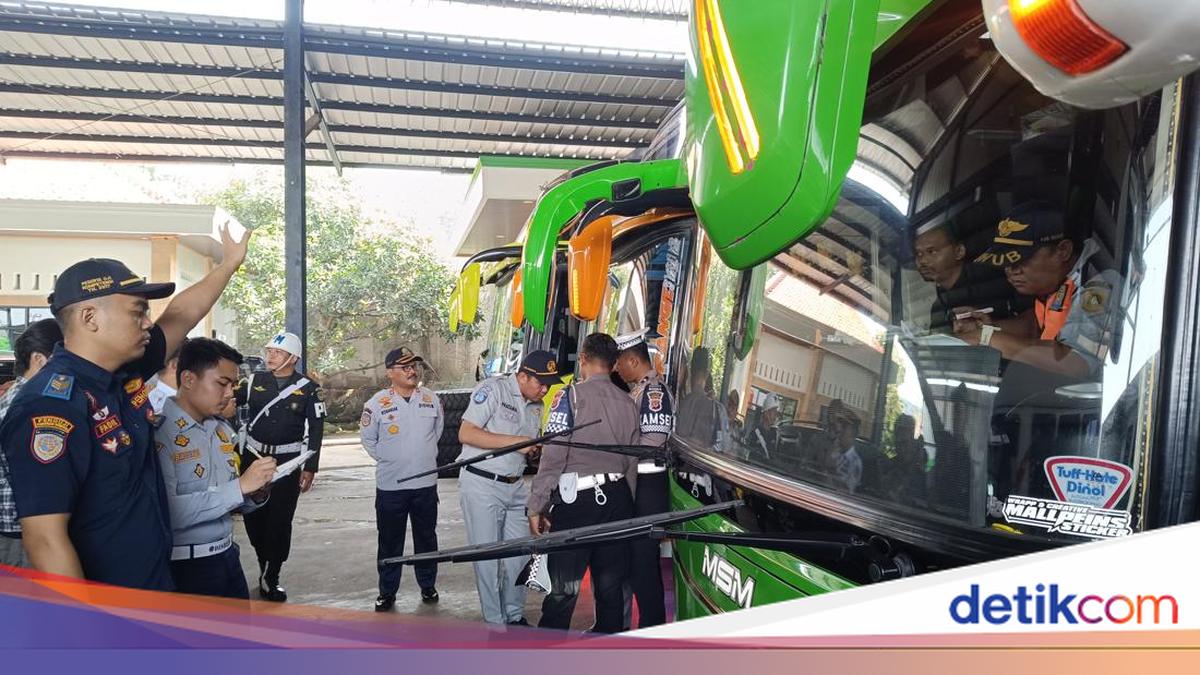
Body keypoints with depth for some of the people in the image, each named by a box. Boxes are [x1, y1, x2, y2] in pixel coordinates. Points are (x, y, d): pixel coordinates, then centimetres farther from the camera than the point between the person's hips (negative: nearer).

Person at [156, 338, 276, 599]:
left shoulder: (224, 430, 8)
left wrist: (256, 494, -5)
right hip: (184, 565, -7)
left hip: (227, 555, 7)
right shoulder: (158, 433, -17)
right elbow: (168, 512, -27)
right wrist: (241, 486, -25)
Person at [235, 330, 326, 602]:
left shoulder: (308, 389, -2)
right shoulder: (254, 381, 4)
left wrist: (310, 468, -4)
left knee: (280, 521, -1)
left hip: (288, 462, -2)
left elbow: (316, 429, 0)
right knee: (253, 517, 8)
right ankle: (265, 566, 30)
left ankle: (270, 578, 11)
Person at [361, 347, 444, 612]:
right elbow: (368, 439, 3)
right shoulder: (378, 403, -9)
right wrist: (386, 459, 3)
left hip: (426, 483, 2)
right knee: (390, 542, 8)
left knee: (427, 539, 14)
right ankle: (387, 592, 22)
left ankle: (428, 585, 30)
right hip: (390, 486, -2)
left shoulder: (432, 399, 0)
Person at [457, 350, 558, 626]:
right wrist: (515, 441, -21)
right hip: (482, 484, -7)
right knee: (488, 557, 1)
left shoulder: (536, 405, 10)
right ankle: (495, 623, 13)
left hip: (515, 487, 7)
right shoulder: (493, 389, -12)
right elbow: (466, 433, -19)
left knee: (519, 554, 10)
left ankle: (515, 616, 26)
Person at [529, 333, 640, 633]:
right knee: (610, 585, 14)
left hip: (576, 498, -5)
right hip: (617, 497, 5)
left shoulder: (570, 395, -7)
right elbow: (632, 462, 12)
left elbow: (554, 454, -13)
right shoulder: (628, 403, 8)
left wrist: (536, 505, -7)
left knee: (563, 588, 1)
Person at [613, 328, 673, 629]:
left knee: (643, 561, -3)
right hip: (631, 483, 10)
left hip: (647, 487, -10)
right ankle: (618, 624, 31)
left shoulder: (654, 390, -15)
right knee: (625, 557, 18)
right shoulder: (636, 389, 14)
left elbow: (652, 441, -23)